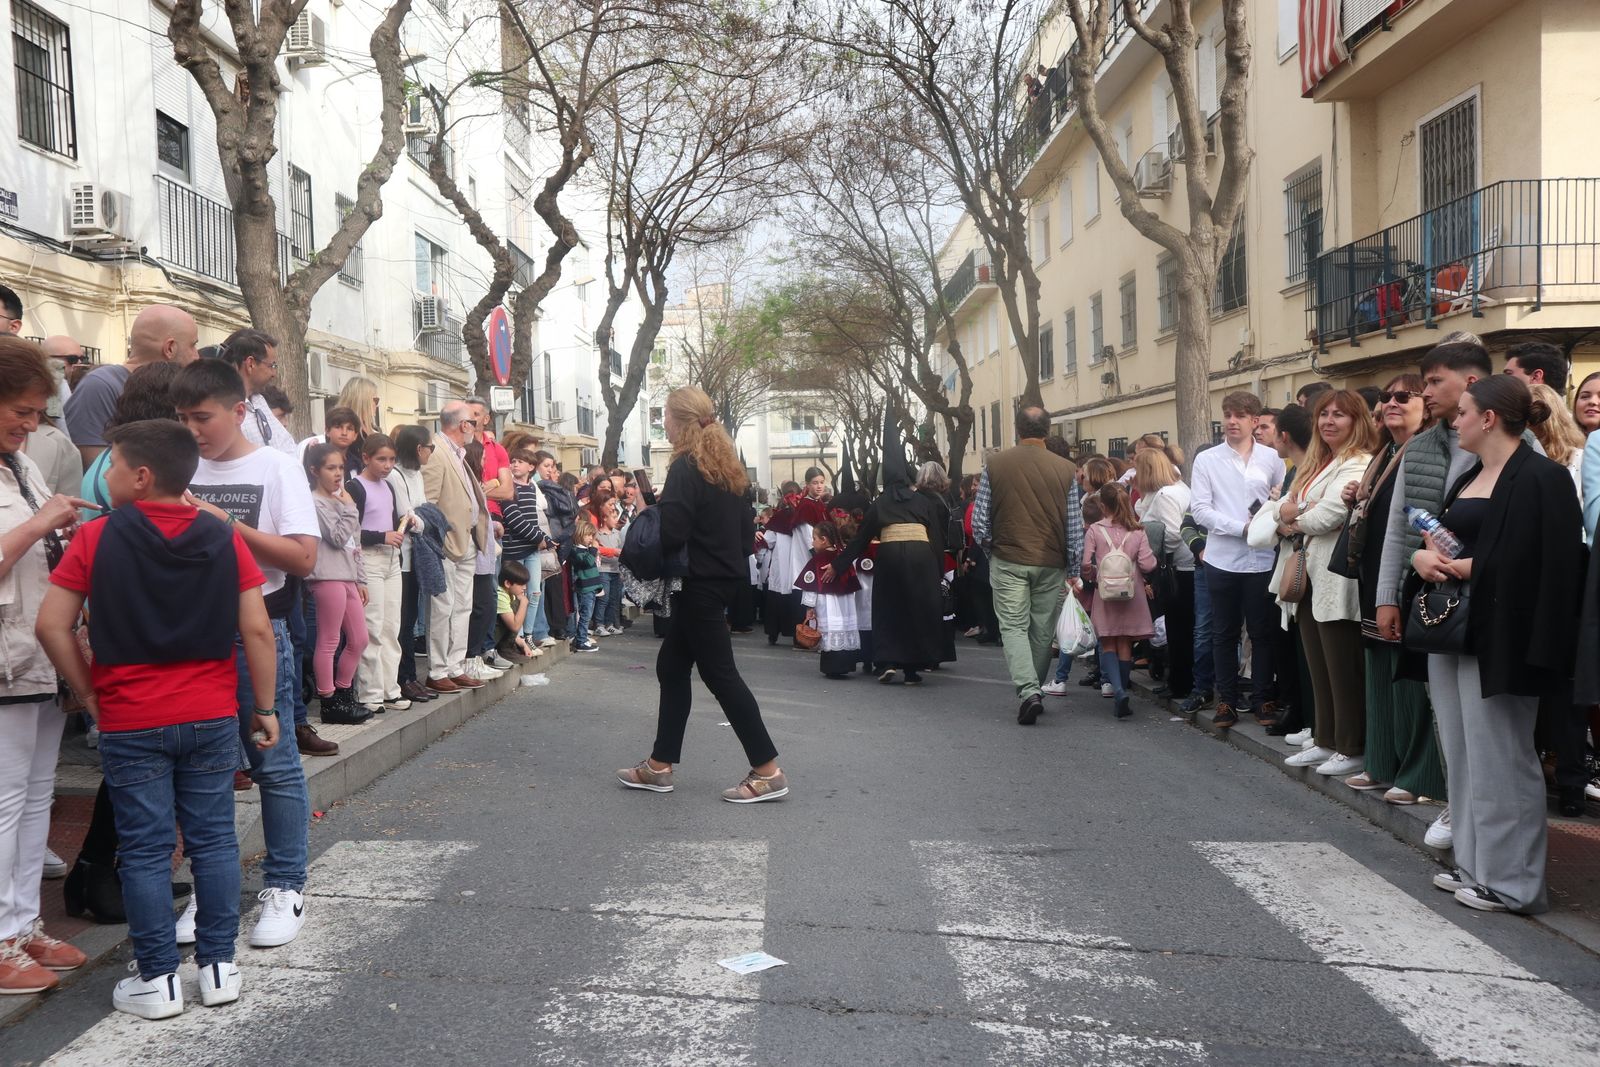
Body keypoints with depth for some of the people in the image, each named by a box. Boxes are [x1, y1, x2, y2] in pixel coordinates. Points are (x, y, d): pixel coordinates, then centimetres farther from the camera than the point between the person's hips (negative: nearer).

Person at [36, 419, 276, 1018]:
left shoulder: (98, 537, -6)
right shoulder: (224, 538, -2)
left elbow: (52, 625, -7)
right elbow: (257, 630, -4)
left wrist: (89, 693, 4)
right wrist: (265, 706, 4)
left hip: (130, 723, -2)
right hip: (211, 717, 2)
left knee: (146, 850, 6)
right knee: (213, 840, 10)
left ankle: (158, 981, 12)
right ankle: (219, 968, 17)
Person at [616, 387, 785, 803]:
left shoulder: (686, 467, -15)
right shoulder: (724, 464, 12)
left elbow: (671, 532, -23)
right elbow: (747, 528, 14)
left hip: (700, 584, -9)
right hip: (722, 578, 9)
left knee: (719, 673, -4)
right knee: (671, 667, 15)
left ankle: (768, 771, -2)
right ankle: (660, 766, 21)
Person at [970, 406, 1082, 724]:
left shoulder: (994, 465, -5)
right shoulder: (1066, 469, -2)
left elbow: (979, 521, -3)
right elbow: (1075, 527, 0)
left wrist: (989, 548, 16)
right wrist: (1073, 569, 10)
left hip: (1008, 560, -1)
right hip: (1051, 563, 2)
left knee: (1013, 627, 1)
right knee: (1043, 630, 13)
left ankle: (1027, 690, -17)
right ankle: (1034, 691, 25)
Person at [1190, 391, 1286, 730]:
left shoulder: (1271, 458, 3)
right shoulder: (1207, 460, 1)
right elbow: (1200, 509, -5)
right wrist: (1242, 527, -13)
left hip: (1262, 559, 0)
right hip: (1222, 560, 0)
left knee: (1262, 632, 7)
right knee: (1224, 634, 9)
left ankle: (1264, 699, 17)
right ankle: (1226, 700, 17)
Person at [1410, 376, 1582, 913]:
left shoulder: (1540, 478, -11)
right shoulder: (1467, 479, 16)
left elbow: (1554, 566, -19)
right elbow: (1435, 541, 19)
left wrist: (1470, 568, -17)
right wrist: (1423, 556, -4)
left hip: (1497, 636, -9)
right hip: (1450, 628, 9)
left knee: (1500, 760, -2)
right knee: (1463, 757, 14)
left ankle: (1511, 882, 8)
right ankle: (1474, 865, 24)